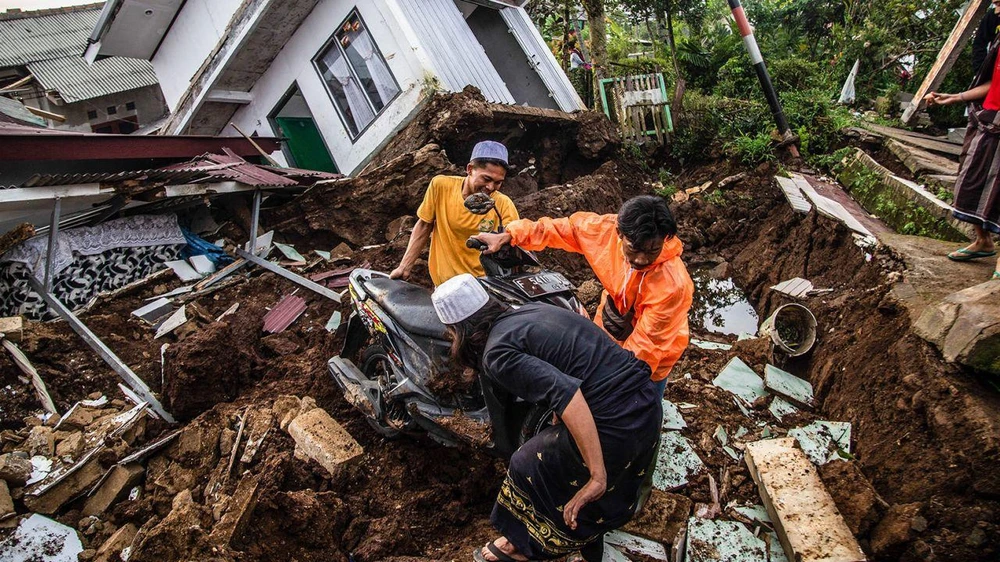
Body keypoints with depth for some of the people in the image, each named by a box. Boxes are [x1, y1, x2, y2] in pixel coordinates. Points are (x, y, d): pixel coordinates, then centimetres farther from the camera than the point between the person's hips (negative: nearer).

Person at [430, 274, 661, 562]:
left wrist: (597, 476, -24)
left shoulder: (497, 354, -13)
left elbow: (565, 392, -28)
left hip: (612, 424, -8)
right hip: (649, 400, 8)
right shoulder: (531, 309, 11)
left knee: (529, 467, 16)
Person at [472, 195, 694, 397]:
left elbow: (644, 347, -30)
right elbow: (562, 228, -8)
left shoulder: (672, 284, -36)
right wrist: (508, 236, -10)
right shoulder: (608, 229, -24)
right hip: (607, 334, 5)